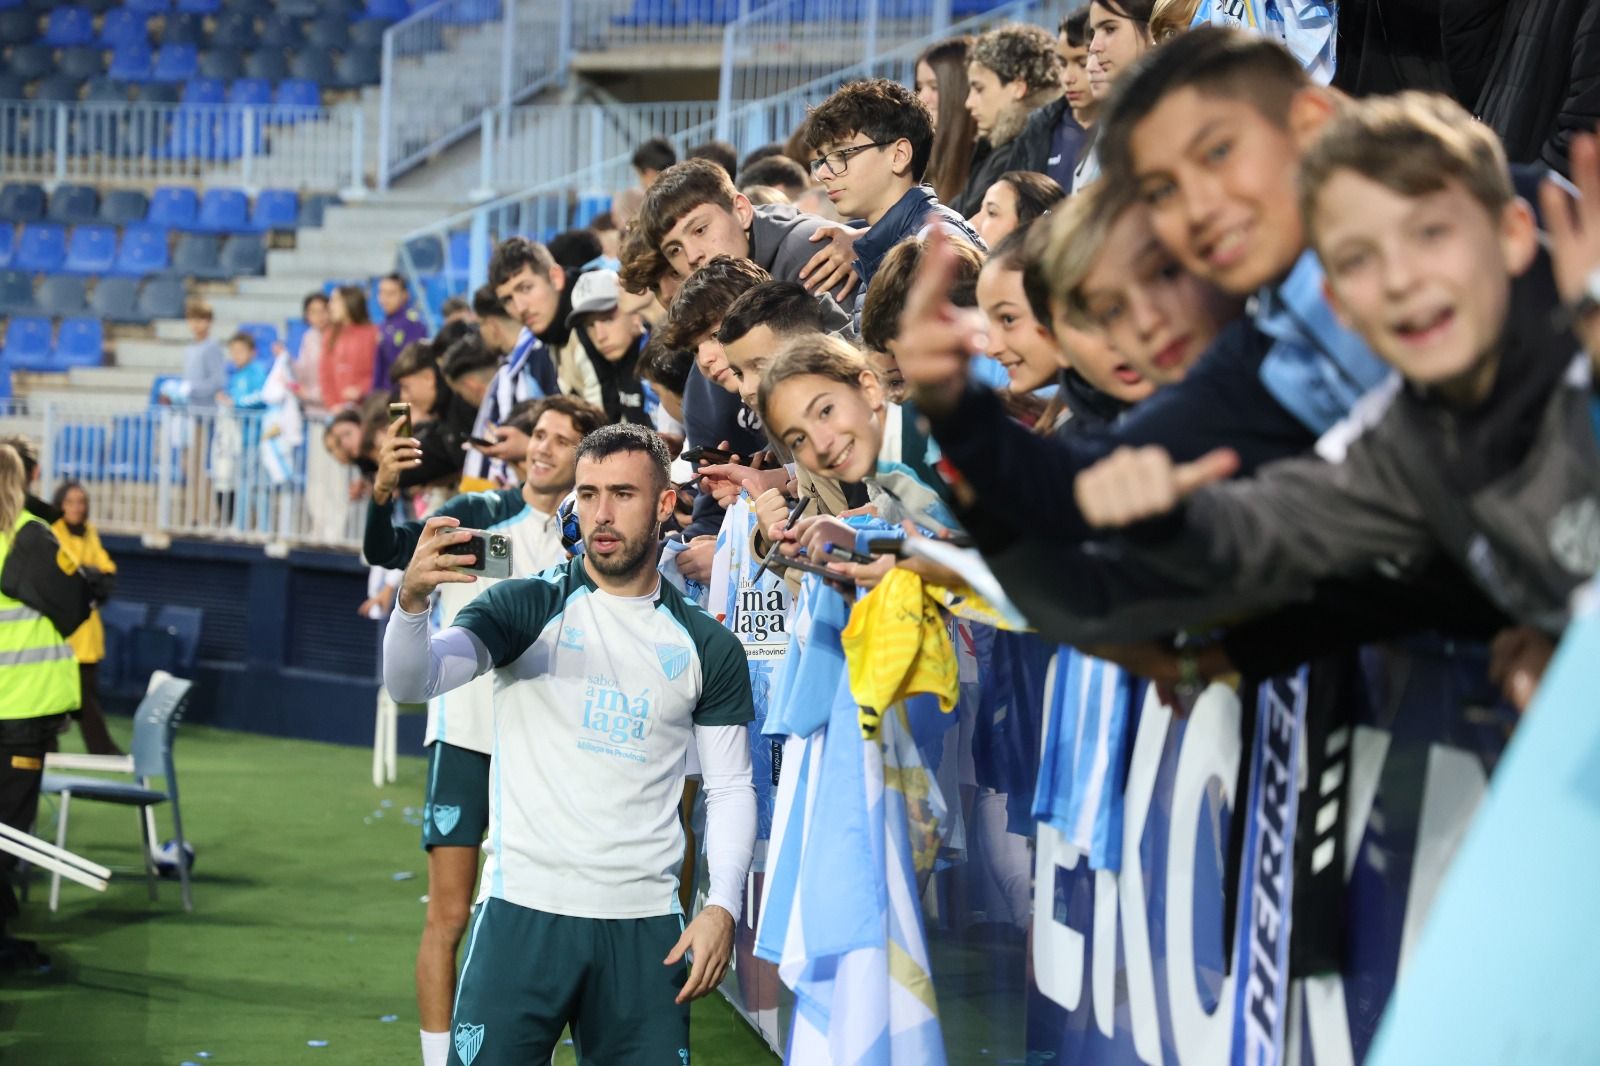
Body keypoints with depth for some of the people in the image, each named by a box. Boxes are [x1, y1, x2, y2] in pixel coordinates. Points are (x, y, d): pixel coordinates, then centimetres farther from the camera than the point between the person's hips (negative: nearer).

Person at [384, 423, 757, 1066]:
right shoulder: (527, 608, 3)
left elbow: (730, 787, 11)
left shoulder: (708, 647, 9)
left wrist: (722, 906, -3)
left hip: (645, 927, 2)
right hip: (522, 913, -2)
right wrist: (413, 600, -31)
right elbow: (411, 682, -10)